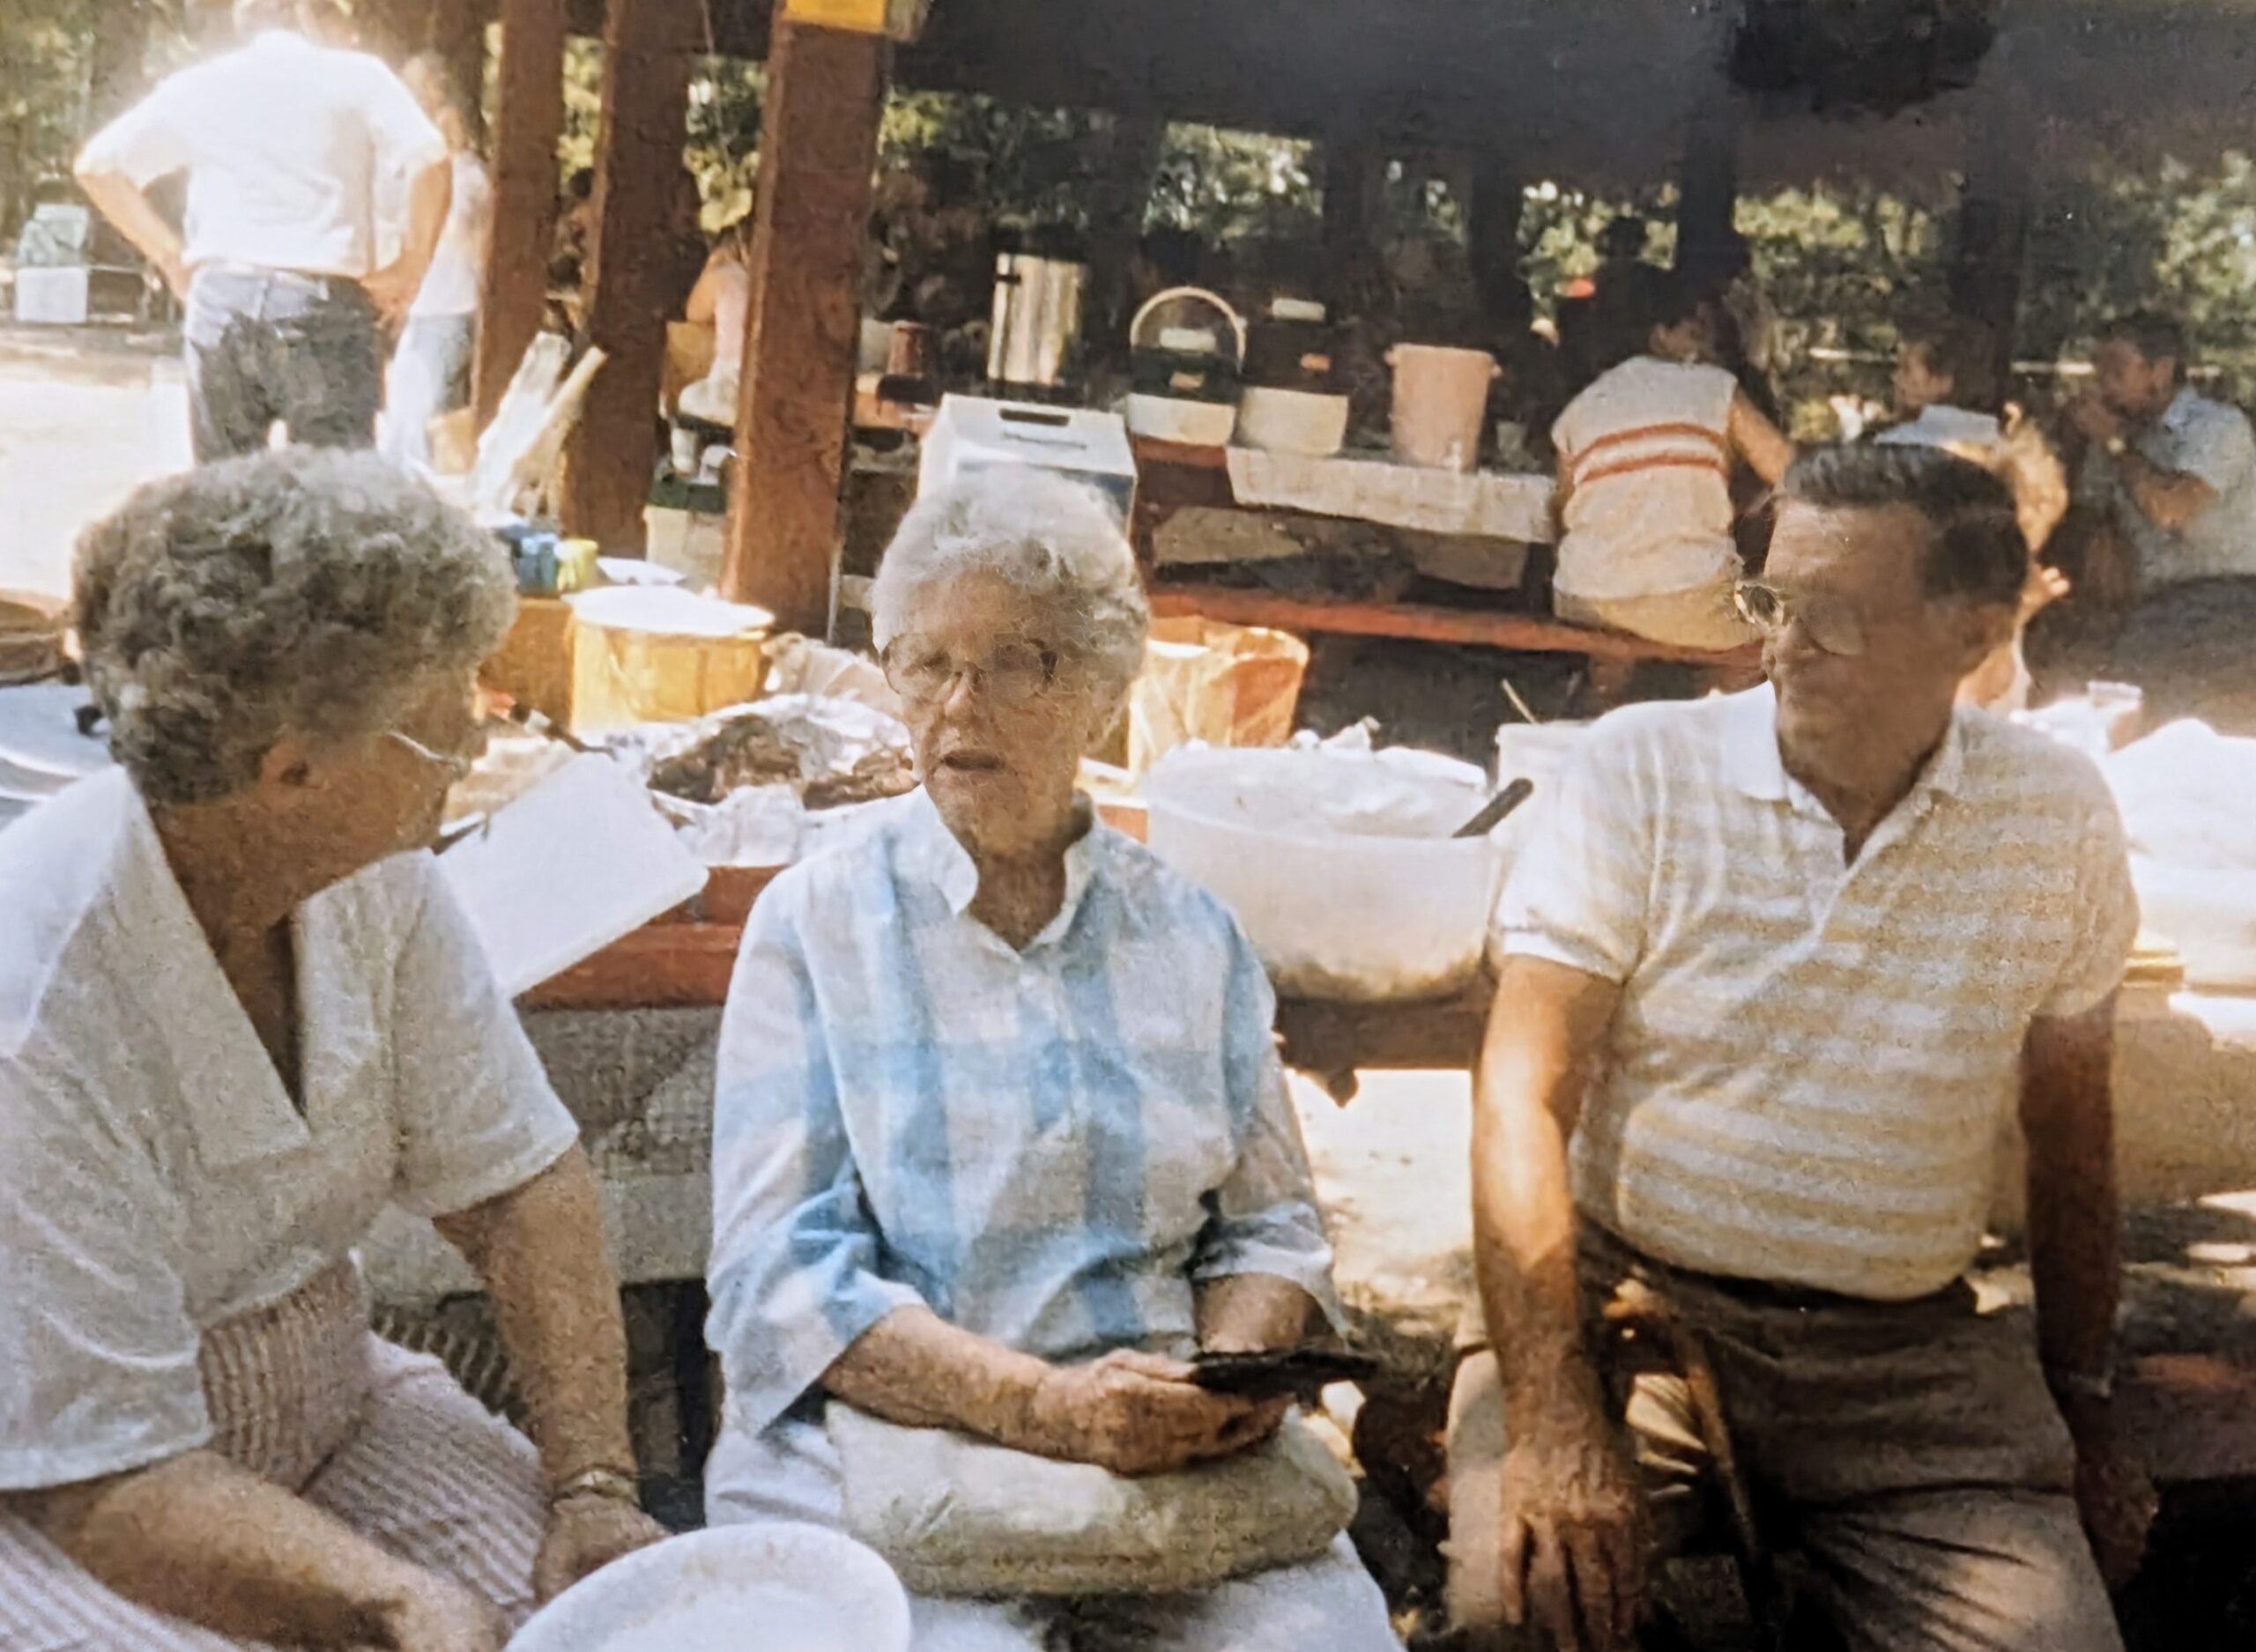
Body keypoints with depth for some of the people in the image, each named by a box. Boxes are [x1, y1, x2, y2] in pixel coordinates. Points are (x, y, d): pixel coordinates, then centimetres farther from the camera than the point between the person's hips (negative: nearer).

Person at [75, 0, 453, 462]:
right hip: (322, 306, -3)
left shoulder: (198, 85, 14)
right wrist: (409, 269, 0)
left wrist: (172, 255, 16)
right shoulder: (356, 76, 5)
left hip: (221, 299, 3)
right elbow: (430, 160, -9)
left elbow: (98, 165, 17)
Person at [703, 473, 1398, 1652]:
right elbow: (779, 1272, -6)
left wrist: (1233, 1370, -10)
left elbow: (1267, 1227, 13)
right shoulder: (815, 922, 2)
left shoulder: (1191, 934, 11)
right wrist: (1041, 1405, -19)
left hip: (1173, 1465, 3)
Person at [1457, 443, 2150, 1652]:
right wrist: (1552, 1425, -24)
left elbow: (2068, 1134, 15)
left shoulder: (2058, 822, 1)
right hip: (1624, 1309, -3)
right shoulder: (1640, 771, -7)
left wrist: (2080, 1408, 19)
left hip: (1910, 1358, 4)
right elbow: (1524, 1098, -13)